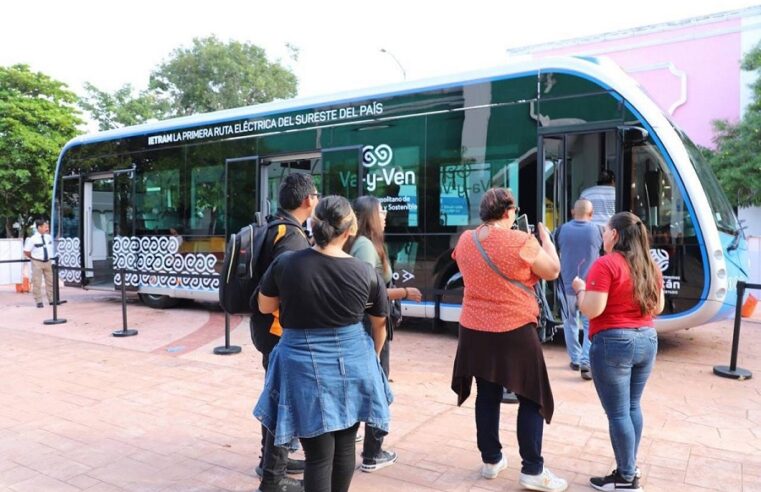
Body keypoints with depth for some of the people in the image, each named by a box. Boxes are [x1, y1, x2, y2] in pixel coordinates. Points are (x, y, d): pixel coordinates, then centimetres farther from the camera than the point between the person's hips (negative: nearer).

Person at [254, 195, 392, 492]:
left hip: (306, 368, -1)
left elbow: (264, 307, 5)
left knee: (318, 455, 7)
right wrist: (372, 357, 26)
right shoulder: (367, 273, -7)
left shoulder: (285, 264, -11)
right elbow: (380, 324, 8)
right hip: (352, 365, 2)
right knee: (345, 447, 20)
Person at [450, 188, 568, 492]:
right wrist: (545, 237, 11)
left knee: (487, 396, 15)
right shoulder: (521, 241, -15)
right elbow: (552, 271, -3)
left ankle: (491, 460, 26)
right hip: (515, 332, -5)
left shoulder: (465, 241, 1)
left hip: (475, 330, 5)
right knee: (532, 399, 8)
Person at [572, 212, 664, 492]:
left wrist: (580, 289, -2)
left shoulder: (605, 264, -15)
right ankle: (630, 467, 30)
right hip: (646, 340, 8)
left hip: (613, 343, -8)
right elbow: (658, 308, 16)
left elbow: (591, 310, -20)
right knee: (632, 407, 19)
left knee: (618, 413, 3)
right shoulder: (650, 266, 8)